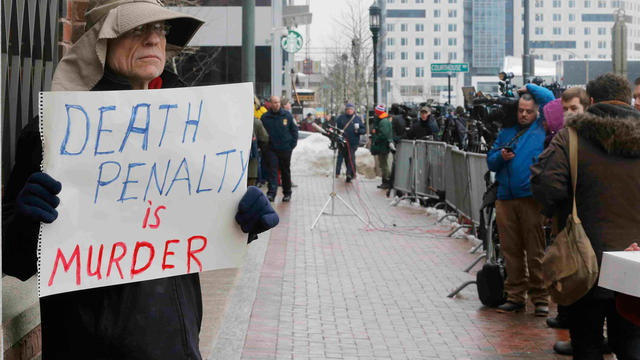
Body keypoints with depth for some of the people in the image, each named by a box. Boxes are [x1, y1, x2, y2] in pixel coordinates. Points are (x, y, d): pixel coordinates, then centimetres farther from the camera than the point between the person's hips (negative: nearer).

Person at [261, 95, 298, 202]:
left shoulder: (287, 115, 1)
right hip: (271, 149, -1)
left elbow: (294, 130, 7)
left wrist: (292, 144, 0)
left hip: (285, 149, 1)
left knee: (285, 171, 11)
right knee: (272, 171, -10)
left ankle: (287, 193, 22)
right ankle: (271, 193, -15)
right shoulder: (265, 117, -1)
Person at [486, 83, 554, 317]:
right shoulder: (506, 132, 20)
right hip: (505, 199, 4)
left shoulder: (542, 128, 7)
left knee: (535, 251, -3)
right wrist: (501, 156, -2)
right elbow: (490, 162, 19)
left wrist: (528, 87, 13)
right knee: (510, 251, 6)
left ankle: (540, 298, 2)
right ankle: (515, 296, 14)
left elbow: (548, 97, -2)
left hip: (531, 198, -4)